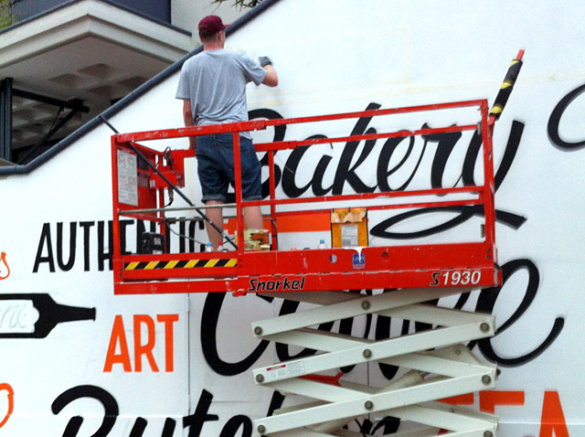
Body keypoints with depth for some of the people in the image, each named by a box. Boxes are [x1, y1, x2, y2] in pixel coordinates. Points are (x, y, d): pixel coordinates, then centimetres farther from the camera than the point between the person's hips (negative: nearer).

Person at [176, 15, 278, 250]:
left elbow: (188, 111, 7)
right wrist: (267, 64, 40)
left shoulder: (190, 66, 8)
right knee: (250, 197, -2)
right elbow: (272, 80, 18)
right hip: (235, 138, -3)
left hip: (205, 139, 3)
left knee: (213, 199, 5)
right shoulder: (239, 60, 5)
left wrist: (193, 140, 21)